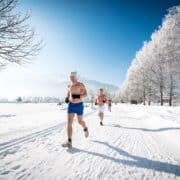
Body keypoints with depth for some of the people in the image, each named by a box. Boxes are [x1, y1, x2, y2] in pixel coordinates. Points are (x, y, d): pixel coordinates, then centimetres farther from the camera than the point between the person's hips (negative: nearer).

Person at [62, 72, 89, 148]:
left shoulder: (81, 85, -4)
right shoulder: (69, 86, 10)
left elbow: (85, 94, -13)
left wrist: (79, 97, -32)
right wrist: (67, 99, -2)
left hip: (79, 105, -3)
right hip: (70, 105, 4)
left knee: (80, 121, 10)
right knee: (69, 123, -9)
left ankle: (85, 128, 46)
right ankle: (69, 142, -8)